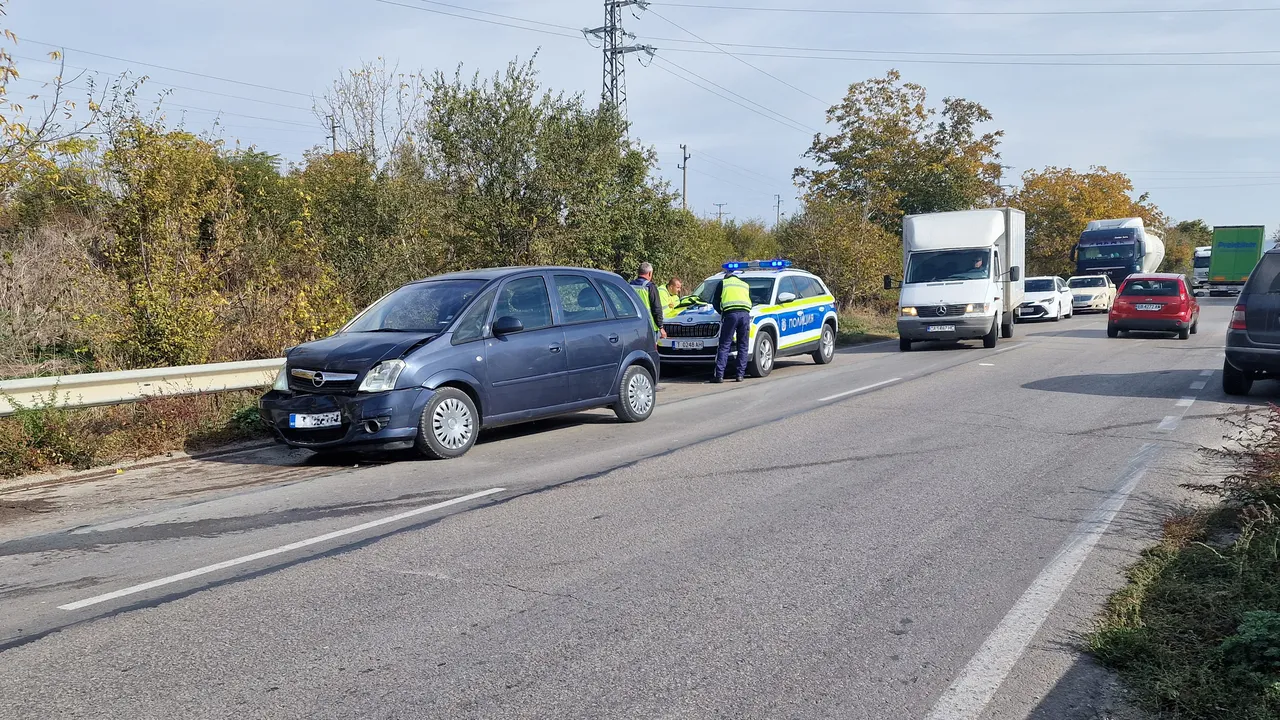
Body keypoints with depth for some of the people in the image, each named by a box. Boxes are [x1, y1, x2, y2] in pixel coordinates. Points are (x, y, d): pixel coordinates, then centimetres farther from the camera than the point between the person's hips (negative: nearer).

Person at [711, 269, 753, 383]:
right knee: (743, 346, 8)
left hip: (731, 314, -3)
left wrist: (722, 313, 30)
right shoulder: (746, 285, 30)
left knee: (724, 346, -2)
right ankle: (740, 375, 4)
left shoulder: (723, 283, 20)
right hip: (745, 314, 3)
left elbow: (715, 303, 17)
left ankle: (719, 375, -9)